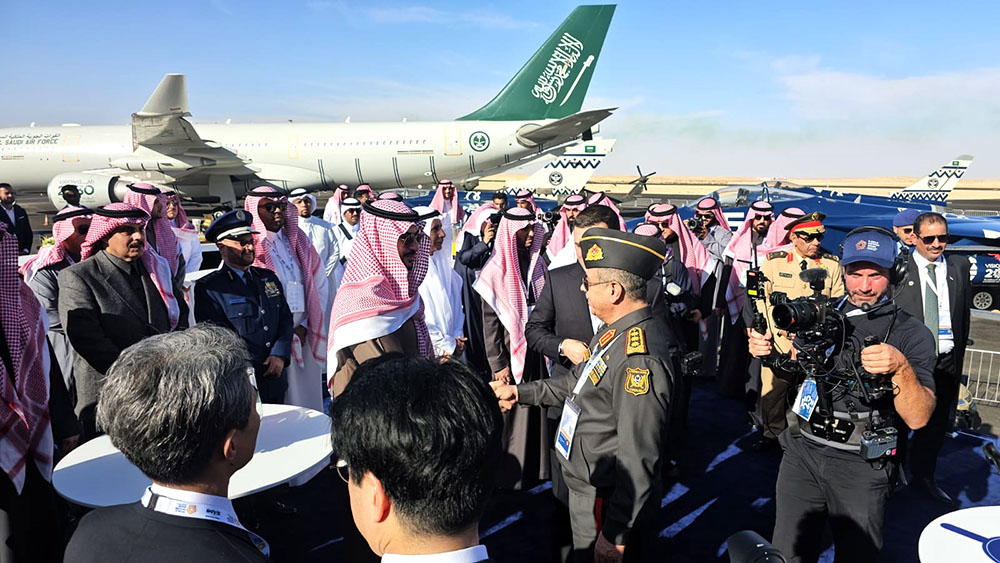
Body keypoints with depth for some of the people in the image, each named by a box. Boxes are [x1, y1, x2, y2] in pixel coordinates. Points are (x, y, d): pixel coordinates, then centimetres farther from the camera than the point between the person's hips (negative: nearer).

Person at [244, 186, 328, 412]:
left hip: (304, 336, 5)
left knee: (307, 397, 10)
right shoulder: (249, 247, -5)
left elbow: (319, 284, 11)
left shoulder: (298, 241, 12)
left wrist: (305, 326, 0)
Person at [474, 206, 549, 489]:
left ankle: (538, 465, 28)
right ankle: (511, 473, 20)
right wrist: (498, 364, -12)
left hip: (537, 348, 5)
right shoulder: (496, 270, -11)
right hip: (511, 350, -5)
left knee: (537, 407, 12)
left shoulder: (536, 262, 5)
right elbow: (490, 322, -11)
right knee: (512, 410, 4)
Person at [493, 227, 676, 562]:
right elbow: (578, 384, 15)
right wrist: (520, 392, 13)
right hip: (586, 490, 9)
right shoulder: (616, 330, 0)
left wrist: (613, 535, -22)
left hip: (608, 505, -9)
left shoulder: (640, 359, -31)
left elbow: (638, 461, -29)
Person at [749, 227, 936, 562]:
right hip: (802, 453, 3)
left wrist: (901, 367, -31)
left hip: (861, 468, -3)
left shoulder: (912, 333, -6)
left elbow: (917, 418, -14)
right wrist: (767, 352, -8)